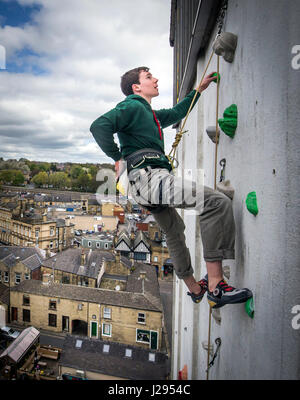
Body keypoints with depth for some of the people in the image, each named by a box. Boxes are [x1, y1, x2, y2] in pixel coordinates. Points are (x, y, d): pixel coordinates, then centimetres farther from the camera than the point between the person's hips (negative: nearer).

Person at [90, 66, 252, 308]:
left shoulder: (150, 114, 28)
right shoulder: (133, 107, -1)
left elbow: (176, 113, 43)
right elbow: (99, 126, -15)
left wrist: (199, 90, 45)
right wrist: (119, 158, -11)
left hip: (151, 180, 11)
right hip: (147, 176, -11)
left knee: (175, 230, 25)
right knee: (217, 202, -21)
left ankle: (194, 288, 45)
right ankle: (216, 287, -22)